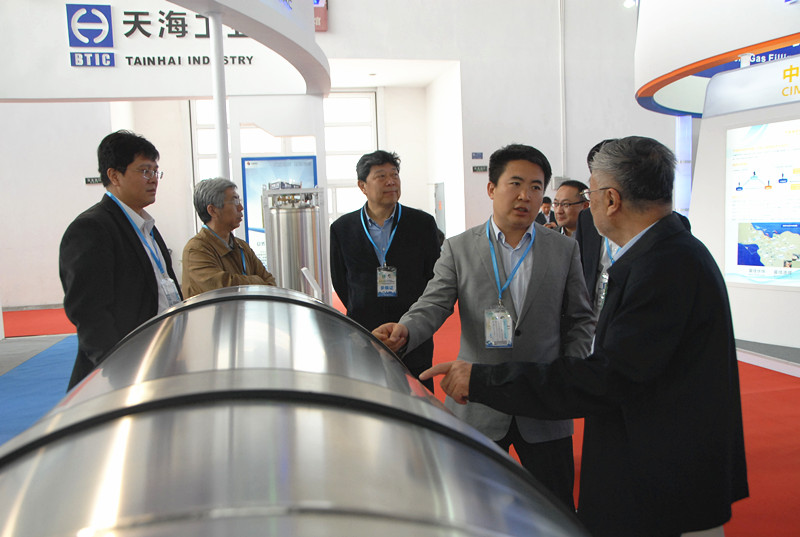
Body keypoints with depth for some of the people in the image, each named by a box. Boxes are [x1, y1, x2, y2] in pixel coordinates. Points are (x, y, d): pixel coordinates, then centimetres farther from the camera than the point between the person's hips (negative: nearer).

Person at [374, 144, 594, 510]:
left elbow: (580, 321, 7)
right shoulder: (458, 249, 0)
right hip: (477, 407, -1)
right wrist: (404, 331, -30)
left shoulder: (564, 250, 5)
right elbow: (433, 306, -9)